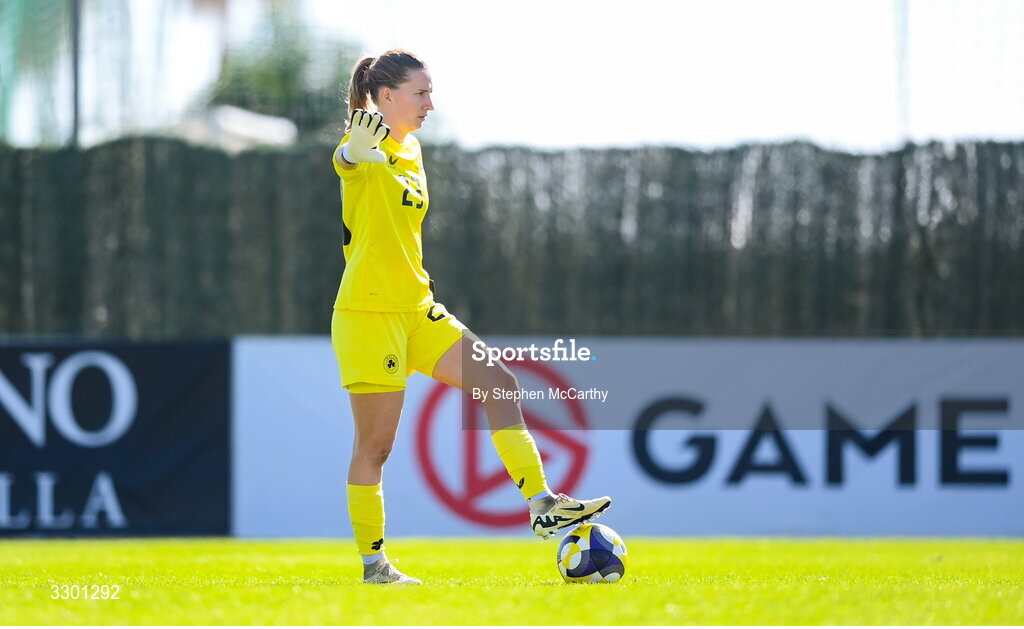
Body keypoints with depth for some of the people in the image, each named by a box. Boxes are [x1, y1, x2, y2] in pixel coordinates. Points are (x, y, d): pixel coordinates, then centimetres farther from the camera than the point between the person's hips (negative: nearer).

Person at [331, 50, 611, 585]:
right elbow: (347, 159, -41)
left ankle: (542, 506, 4)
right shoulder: (369, 150, -15)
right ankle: (372, 564, 6)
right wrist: (357, 147, -65)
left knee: (499, 384, 3)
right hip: (368, 314, -9)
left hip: (416, 309, 9)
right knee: (375, 442, -3)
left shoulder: (410, 150, 13)